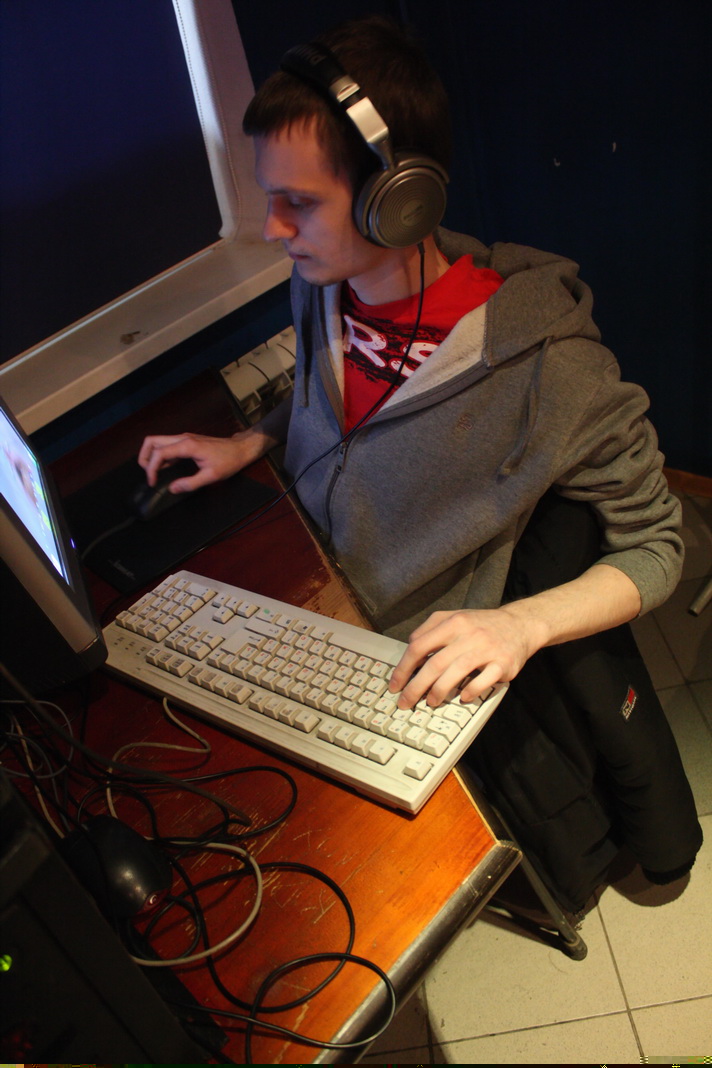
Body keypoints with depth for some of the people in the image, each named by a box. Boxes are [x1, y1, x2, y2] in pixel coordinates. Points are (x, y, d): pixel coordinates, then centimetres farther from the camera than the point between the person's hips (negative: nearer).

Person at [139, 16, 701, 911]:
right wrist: (247, 444, 0)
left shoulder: (549, 367, -25)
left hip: (412, 677, -5)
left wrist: (522, 622, -31)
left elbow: (656, 544, -14)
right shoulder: (322, 285, -5)